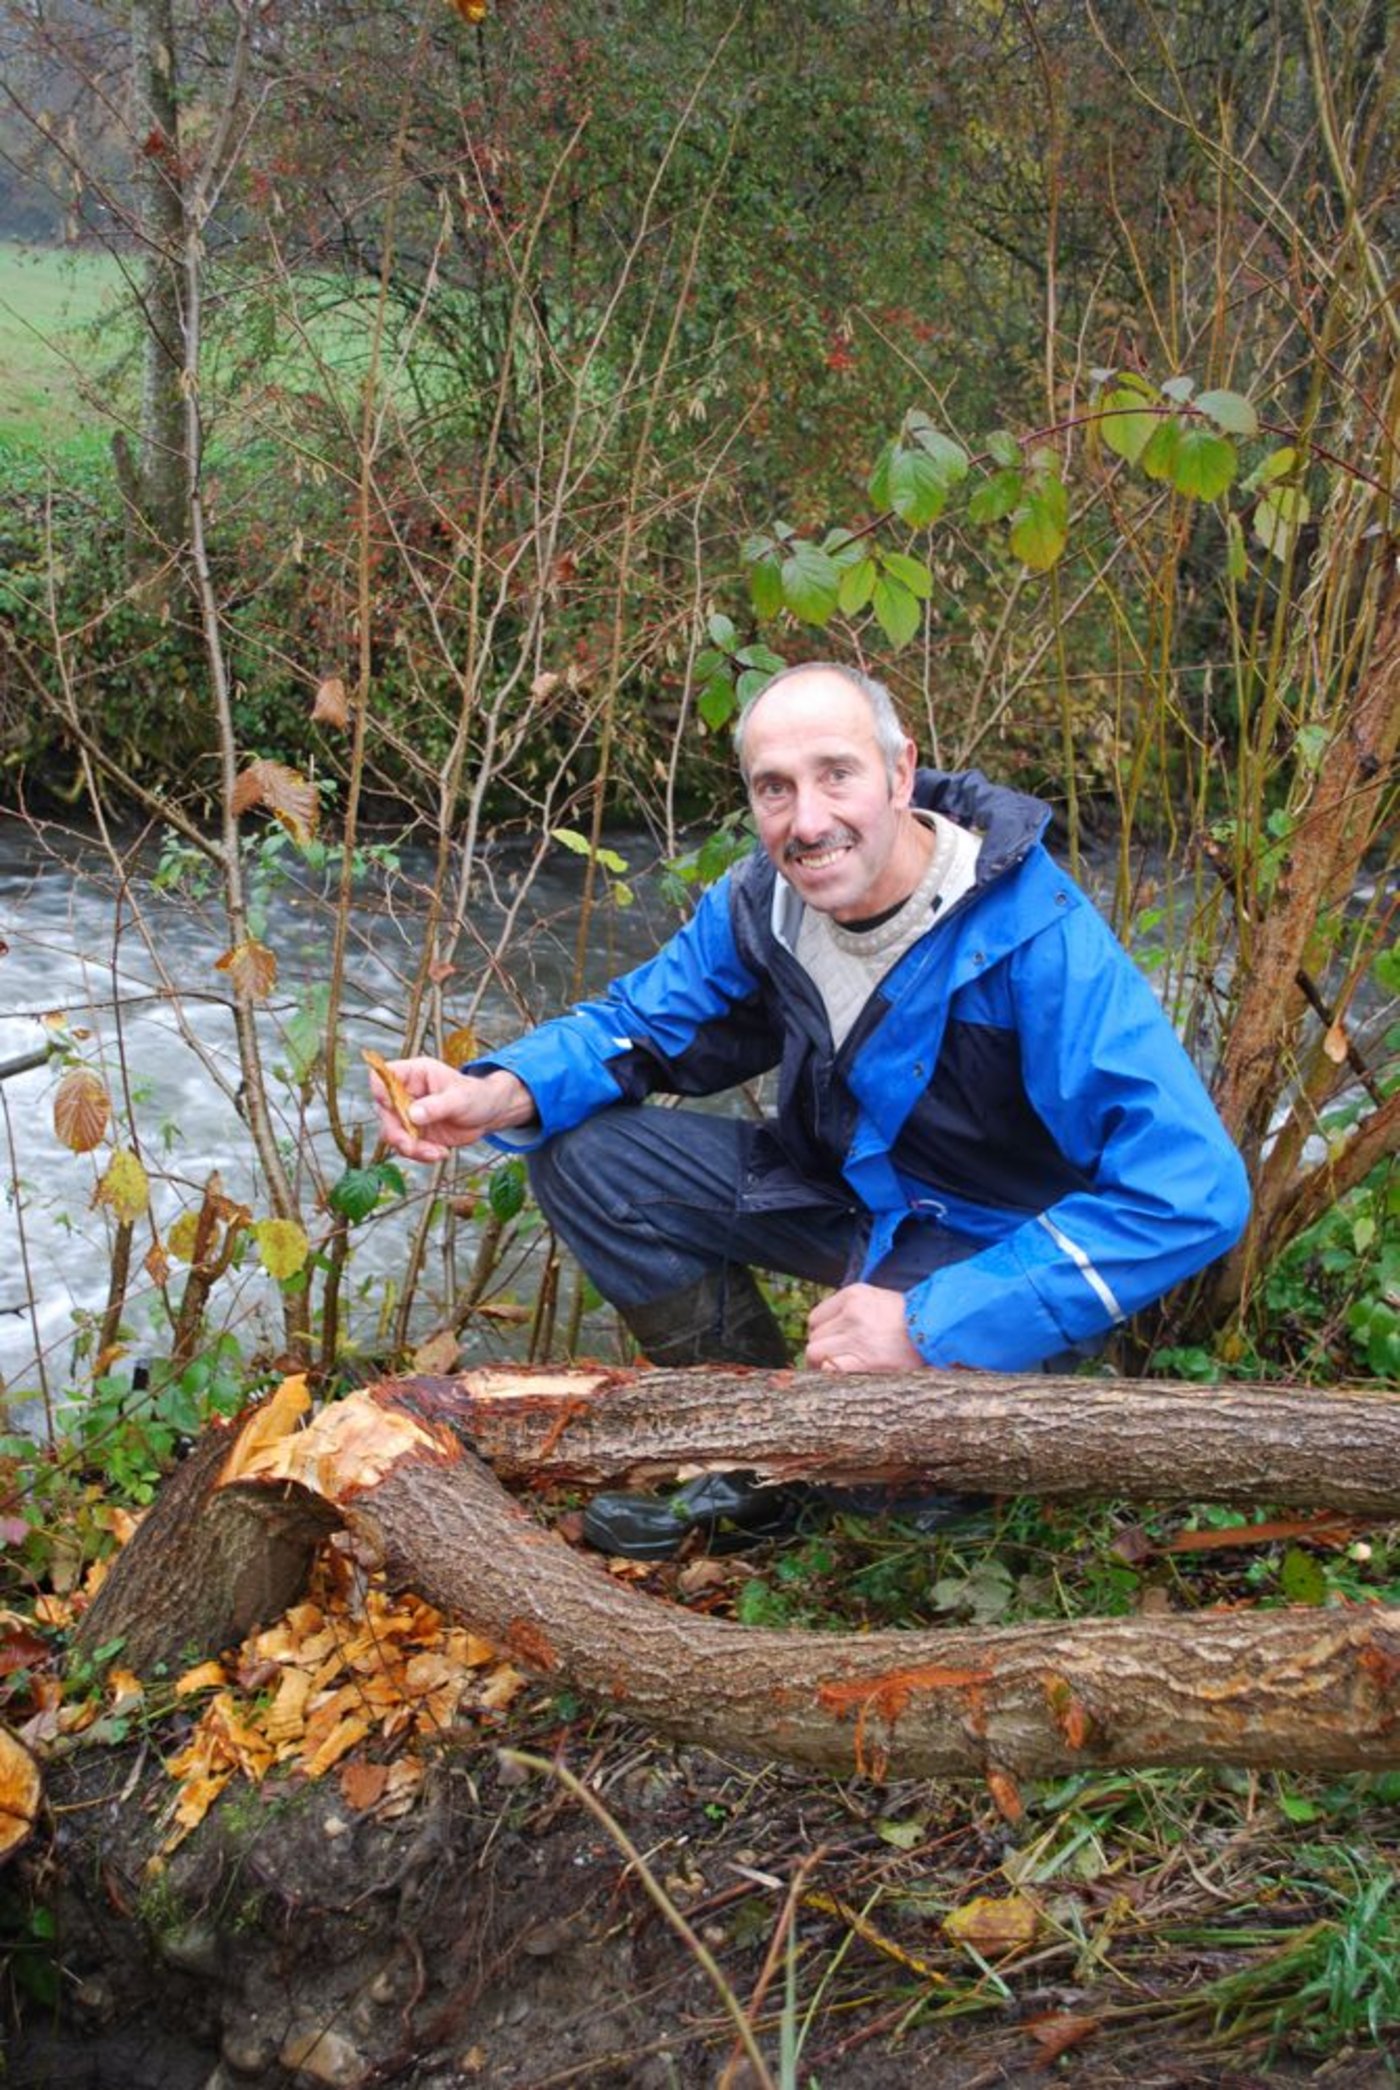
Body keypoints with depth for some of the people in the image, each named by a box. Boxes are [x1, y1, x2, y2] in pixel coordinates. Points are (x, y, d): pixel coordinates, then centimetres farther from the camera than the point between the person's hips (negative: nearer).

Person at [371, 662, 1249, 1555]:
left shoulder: (1037, 937, -30)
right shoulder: (763, 900, -10)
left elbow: (1193, 1193, -34)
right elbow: (641, 1022, 3)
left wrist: (933, 1322, -35)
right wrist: (502, 1094, -21)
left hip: (994, 1243, -6)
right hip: (841, 1184, 6)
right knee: (583, 1151, -8)